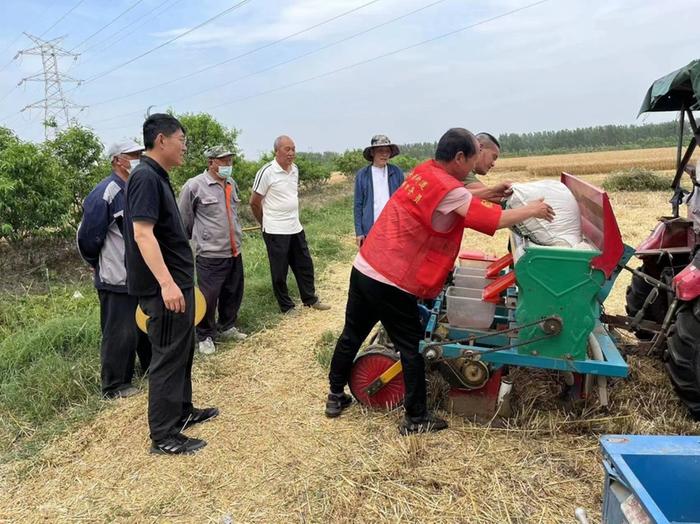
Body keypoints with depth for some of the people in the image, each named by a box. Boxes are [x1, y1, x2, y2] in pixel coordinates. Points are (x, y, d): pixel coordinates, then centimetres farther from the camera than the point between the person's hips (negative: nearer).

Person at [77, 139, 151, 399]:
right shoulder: (105, 193, -18)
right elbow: (88, 236, -17)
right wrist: (101, 265, -2)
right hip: (117, 279, -8)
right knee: (120, 332, 2)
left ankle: (152, 367, 39)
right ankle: (114, 386, 17)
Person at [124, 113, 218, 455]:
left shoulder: (157, 177, 14)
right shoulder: (145, 177, -17)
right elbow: (142, 233, -26)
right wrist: (166, 283, -32)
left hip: (178, 281, 10)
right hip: (164, 287, -10)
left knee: (182, 350, 20)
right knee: (168, 356, -1)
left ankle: (182, 411, 35)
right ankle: (163, 436, 11)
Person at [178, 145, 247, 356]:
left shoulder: (232, 183, 8)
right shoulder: (194, 186, -11)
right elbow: (184, 219, -2)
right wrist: (197, 238, 7)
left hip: (234, 252, 6)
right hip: (210, 254, -6)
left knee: (233, 294, 16)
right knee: (208, 298, 2)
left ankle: (226, 328, 36)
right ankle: (205, 336, 22)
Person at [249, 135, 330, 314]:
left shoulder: (295, 169, 5)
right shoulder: (267, 172, -15)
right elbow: (254, 202, -8)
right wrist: (267, 223, 3)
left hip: (296, 228, 7)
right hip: (276, 232, -7)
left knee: (305, 265, 15)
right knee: (280, 272, 6)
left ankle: (310, 300, 31)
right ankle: (287, 307, 20)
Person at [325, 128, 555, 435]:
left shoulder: (424, 171, 7)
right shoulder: (448, 190, -17)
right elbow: (497, 220, -12)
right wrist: (533, 210, 4)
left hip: (363, 268, 9)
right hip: (392, 283, -8)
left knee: (352, 335, 19)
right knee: (412, 348, 7)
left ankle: (335, 397, 36)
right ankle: (416, 419, 20)